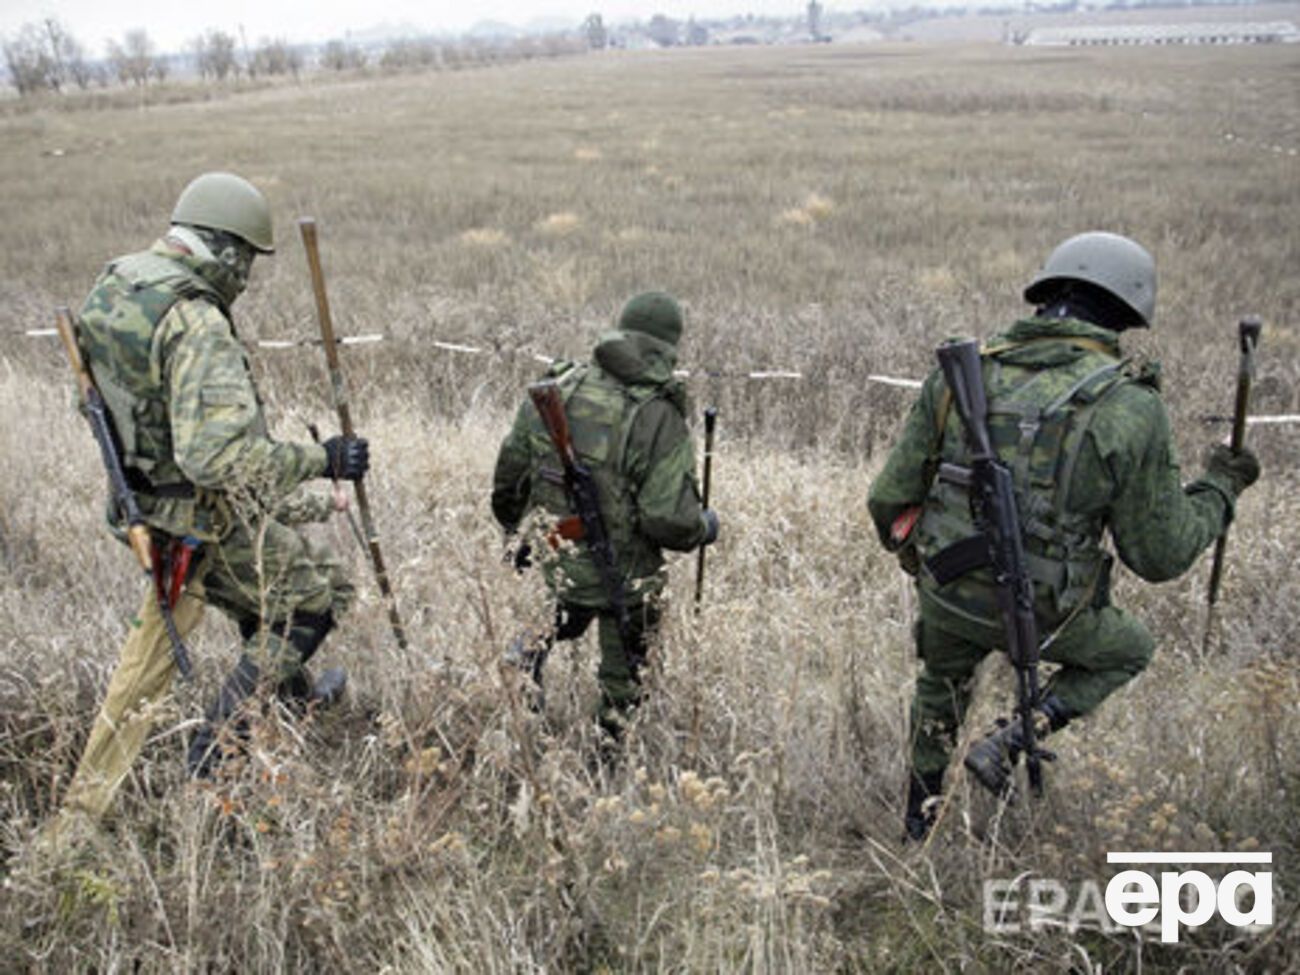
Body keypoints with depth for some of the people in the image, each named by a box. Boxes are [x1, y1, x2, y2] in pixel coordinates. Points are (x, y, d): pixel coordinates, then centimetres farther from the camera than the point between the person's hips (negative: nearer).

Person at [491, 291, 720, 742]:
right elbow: (669, 519, -23)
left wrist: (515, 528, 24)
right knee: (621, 687, 19)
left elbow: (510, 472, 6)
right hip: (622, 579, -4)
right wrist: (705, 527, -1)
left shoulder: (554, 390, -5)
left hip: (554, 566, 5)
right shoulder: (660, 418, -21)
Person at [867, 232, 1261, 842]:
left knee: (942, 682, 34)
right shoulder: (1130, 408, -17)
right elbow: (1159, 555, -8)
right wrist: (1219, 489, 10)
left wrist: (912, 555, 20)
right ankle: (1006, 746, 15)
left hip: (946, 591, 3)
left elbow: (890, 498, -2)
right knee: (1128, 651, 30)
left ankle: (918, 820, 48)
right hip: (1039, 614, -3)